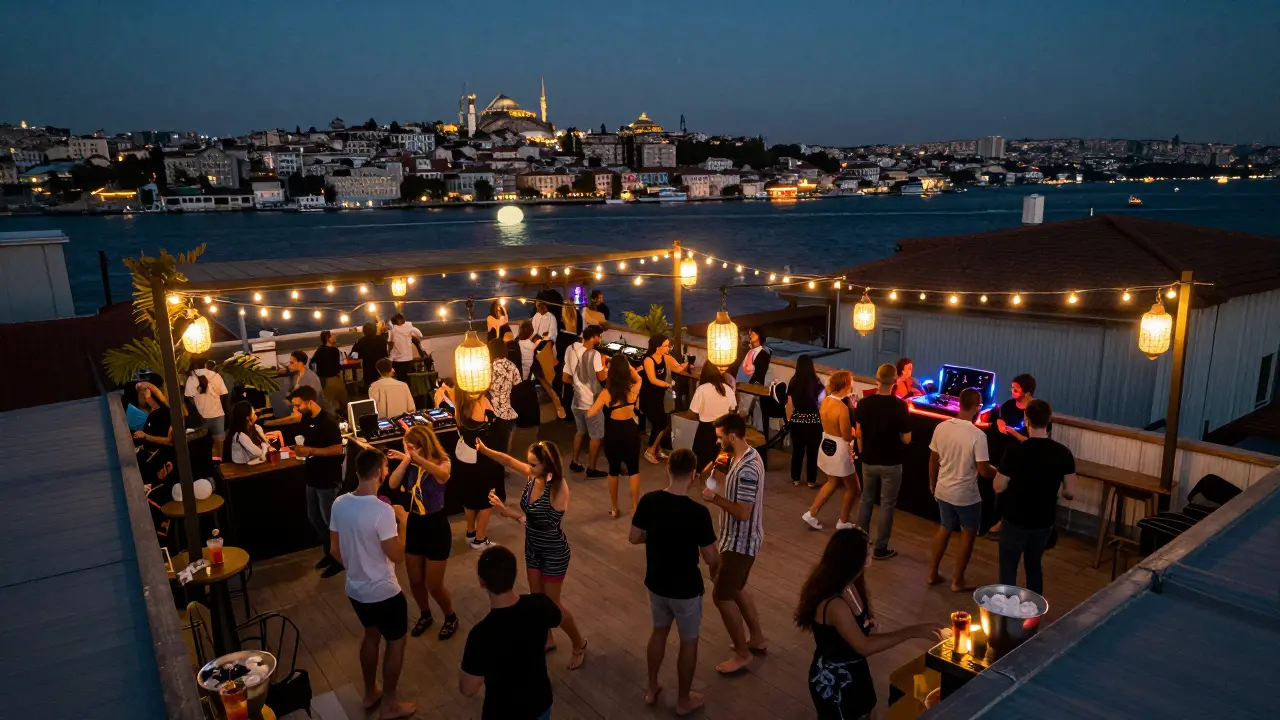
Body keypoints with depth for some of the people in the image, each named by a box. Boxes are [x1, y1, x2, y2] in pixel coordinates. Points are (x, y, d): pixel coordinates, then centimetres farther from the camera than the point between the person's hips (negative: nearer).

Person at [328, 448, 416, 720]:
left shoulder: (339, 504, -7)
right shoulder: (382, 510, -29)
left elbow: (335, 550, 4)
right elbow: (396, 555, -22)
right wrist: (402, 521, -10)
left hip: (355, 589, 7)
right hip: (384, 592, -7)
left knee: (371, 635, 27)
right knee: (396, 642, 14)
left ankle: (370, 694, 43)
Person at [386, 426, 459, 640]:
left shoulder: (441, 462, -18)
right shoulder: (410, 464, -3)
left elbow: (443, 474, -43)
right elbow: (393, 484, -17)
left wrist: (416, 458, -58)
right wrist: (406, 460, -30)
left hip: (436, 526, -5)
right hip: (414, 525, 5)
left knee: (433, 585, 3)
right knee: (415, 580, 17)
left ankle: (450, 617, 30)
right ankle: (425, 615, 43)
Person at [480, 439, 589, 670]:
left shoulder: (559, 488, -29)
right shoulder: (532, 475, -11)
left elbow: (545, 523, -29)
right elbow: (509, 461, 1)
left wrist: (508, 513, -33)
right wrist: (484, 450, -12)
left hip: (554, 552, -7)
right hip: (533, 547, 7)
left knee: (552, 603, 8)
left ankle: (579, 644, 32)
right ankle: (547, 640, 46)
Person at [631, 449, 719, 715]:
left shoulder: (648, 501, -13)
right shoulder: (698, 512, -26)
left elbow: (635, 538, 0)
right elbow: (711, 558, -18)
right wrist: (716, 568, 4)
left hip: (655, 583, 5)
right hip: (685, 588, -5)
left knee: (659, 631, 27)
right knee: (688, 642, 17)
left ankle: (652, 689, 41)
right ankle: (683, 700, 33)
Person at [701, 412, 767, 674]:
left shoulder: (746, 469, -29)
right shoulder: (748, 456, 3)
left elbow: (743, 513, -28)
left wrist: (715, 498, -21)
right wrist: (722, 476, 5)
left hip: (740, 543, -10)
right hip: (739, 539, 10)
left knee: (721, 595, 1)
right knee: (734, 589, 24)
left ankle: (742, 654, 14)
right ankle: (757, 638, 38)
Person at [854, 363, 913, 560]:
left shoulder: (864, 403, -8)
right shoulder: (899, 406, -18)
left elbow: (859, 434, 1)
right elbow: (906, 439, -14)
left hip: (868, 461, 3)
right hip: (891, 463, -3)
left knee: (866, 500, 19)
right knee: (887, 504, 8)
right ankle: (880, 548, 14)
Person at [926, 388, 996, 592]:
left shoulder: (941, 427, -7)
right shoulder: (977, 435, -22)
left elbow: (933, 460, 3)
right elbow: (984, 470, -19)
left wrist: (932, 483, 18)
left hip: (943, 490, 5)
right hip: (966, 495, -5)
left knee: (945, 528, 23)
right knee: (968, 534, 15)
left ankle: (932, 574, 30)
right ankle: (957, 581, 23)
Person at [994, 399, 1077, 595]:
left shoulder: (1015, 452, -21)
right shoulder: (1063, 453, -9)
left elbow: (999, 487, -14)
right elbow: (1069, 492, -2)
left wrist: (1004, 471, 5)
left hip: (1016, 521, -4)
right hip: (1045, 521, 4)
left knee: (1008, 568, 11)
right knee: (1034, 565, 22)